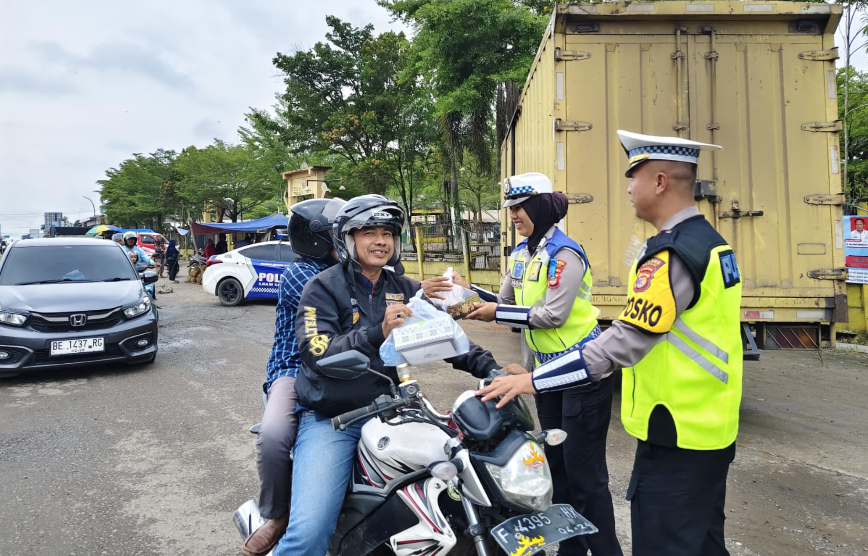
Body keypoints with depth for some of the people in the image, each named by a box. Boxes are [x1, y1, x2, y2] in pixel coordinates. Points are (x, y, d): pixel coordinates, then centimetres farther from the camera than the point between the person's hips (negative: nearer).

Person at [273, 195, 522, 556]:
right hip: (331, 420, -4)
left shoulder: (405, 289, 11)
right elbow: (318, 352, -18)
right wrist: (377, 332, -30)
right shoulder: (324, 288, -5)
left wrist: (488, 367, -9)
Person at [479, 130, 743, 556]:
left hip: (675, 438, -9)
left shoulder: (672, 253, -22)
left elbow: (624, 343, -26)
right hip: (711, 430, 10)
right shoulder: (710, 240, 9)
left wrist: (533, 381, -22)